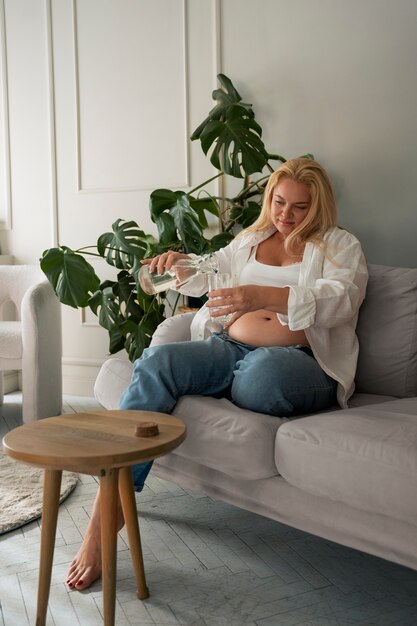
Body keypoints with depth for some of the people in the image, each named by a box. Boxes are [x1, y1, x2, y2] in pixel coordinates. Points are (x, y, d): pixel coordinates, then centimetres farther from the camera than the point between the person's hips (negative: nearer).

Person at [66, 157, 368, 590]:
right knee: (157, 362, -27)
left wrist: (266, 296, -24)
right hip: (230, 348, 4)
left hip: (299, 360, -4)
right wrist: (179, 262, 1)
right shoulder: (250, 240, 27)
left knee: (263, 370, -43)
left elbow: (341, 300, -8)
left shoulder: (339, 245, 11)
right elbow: (209, 276, 27)